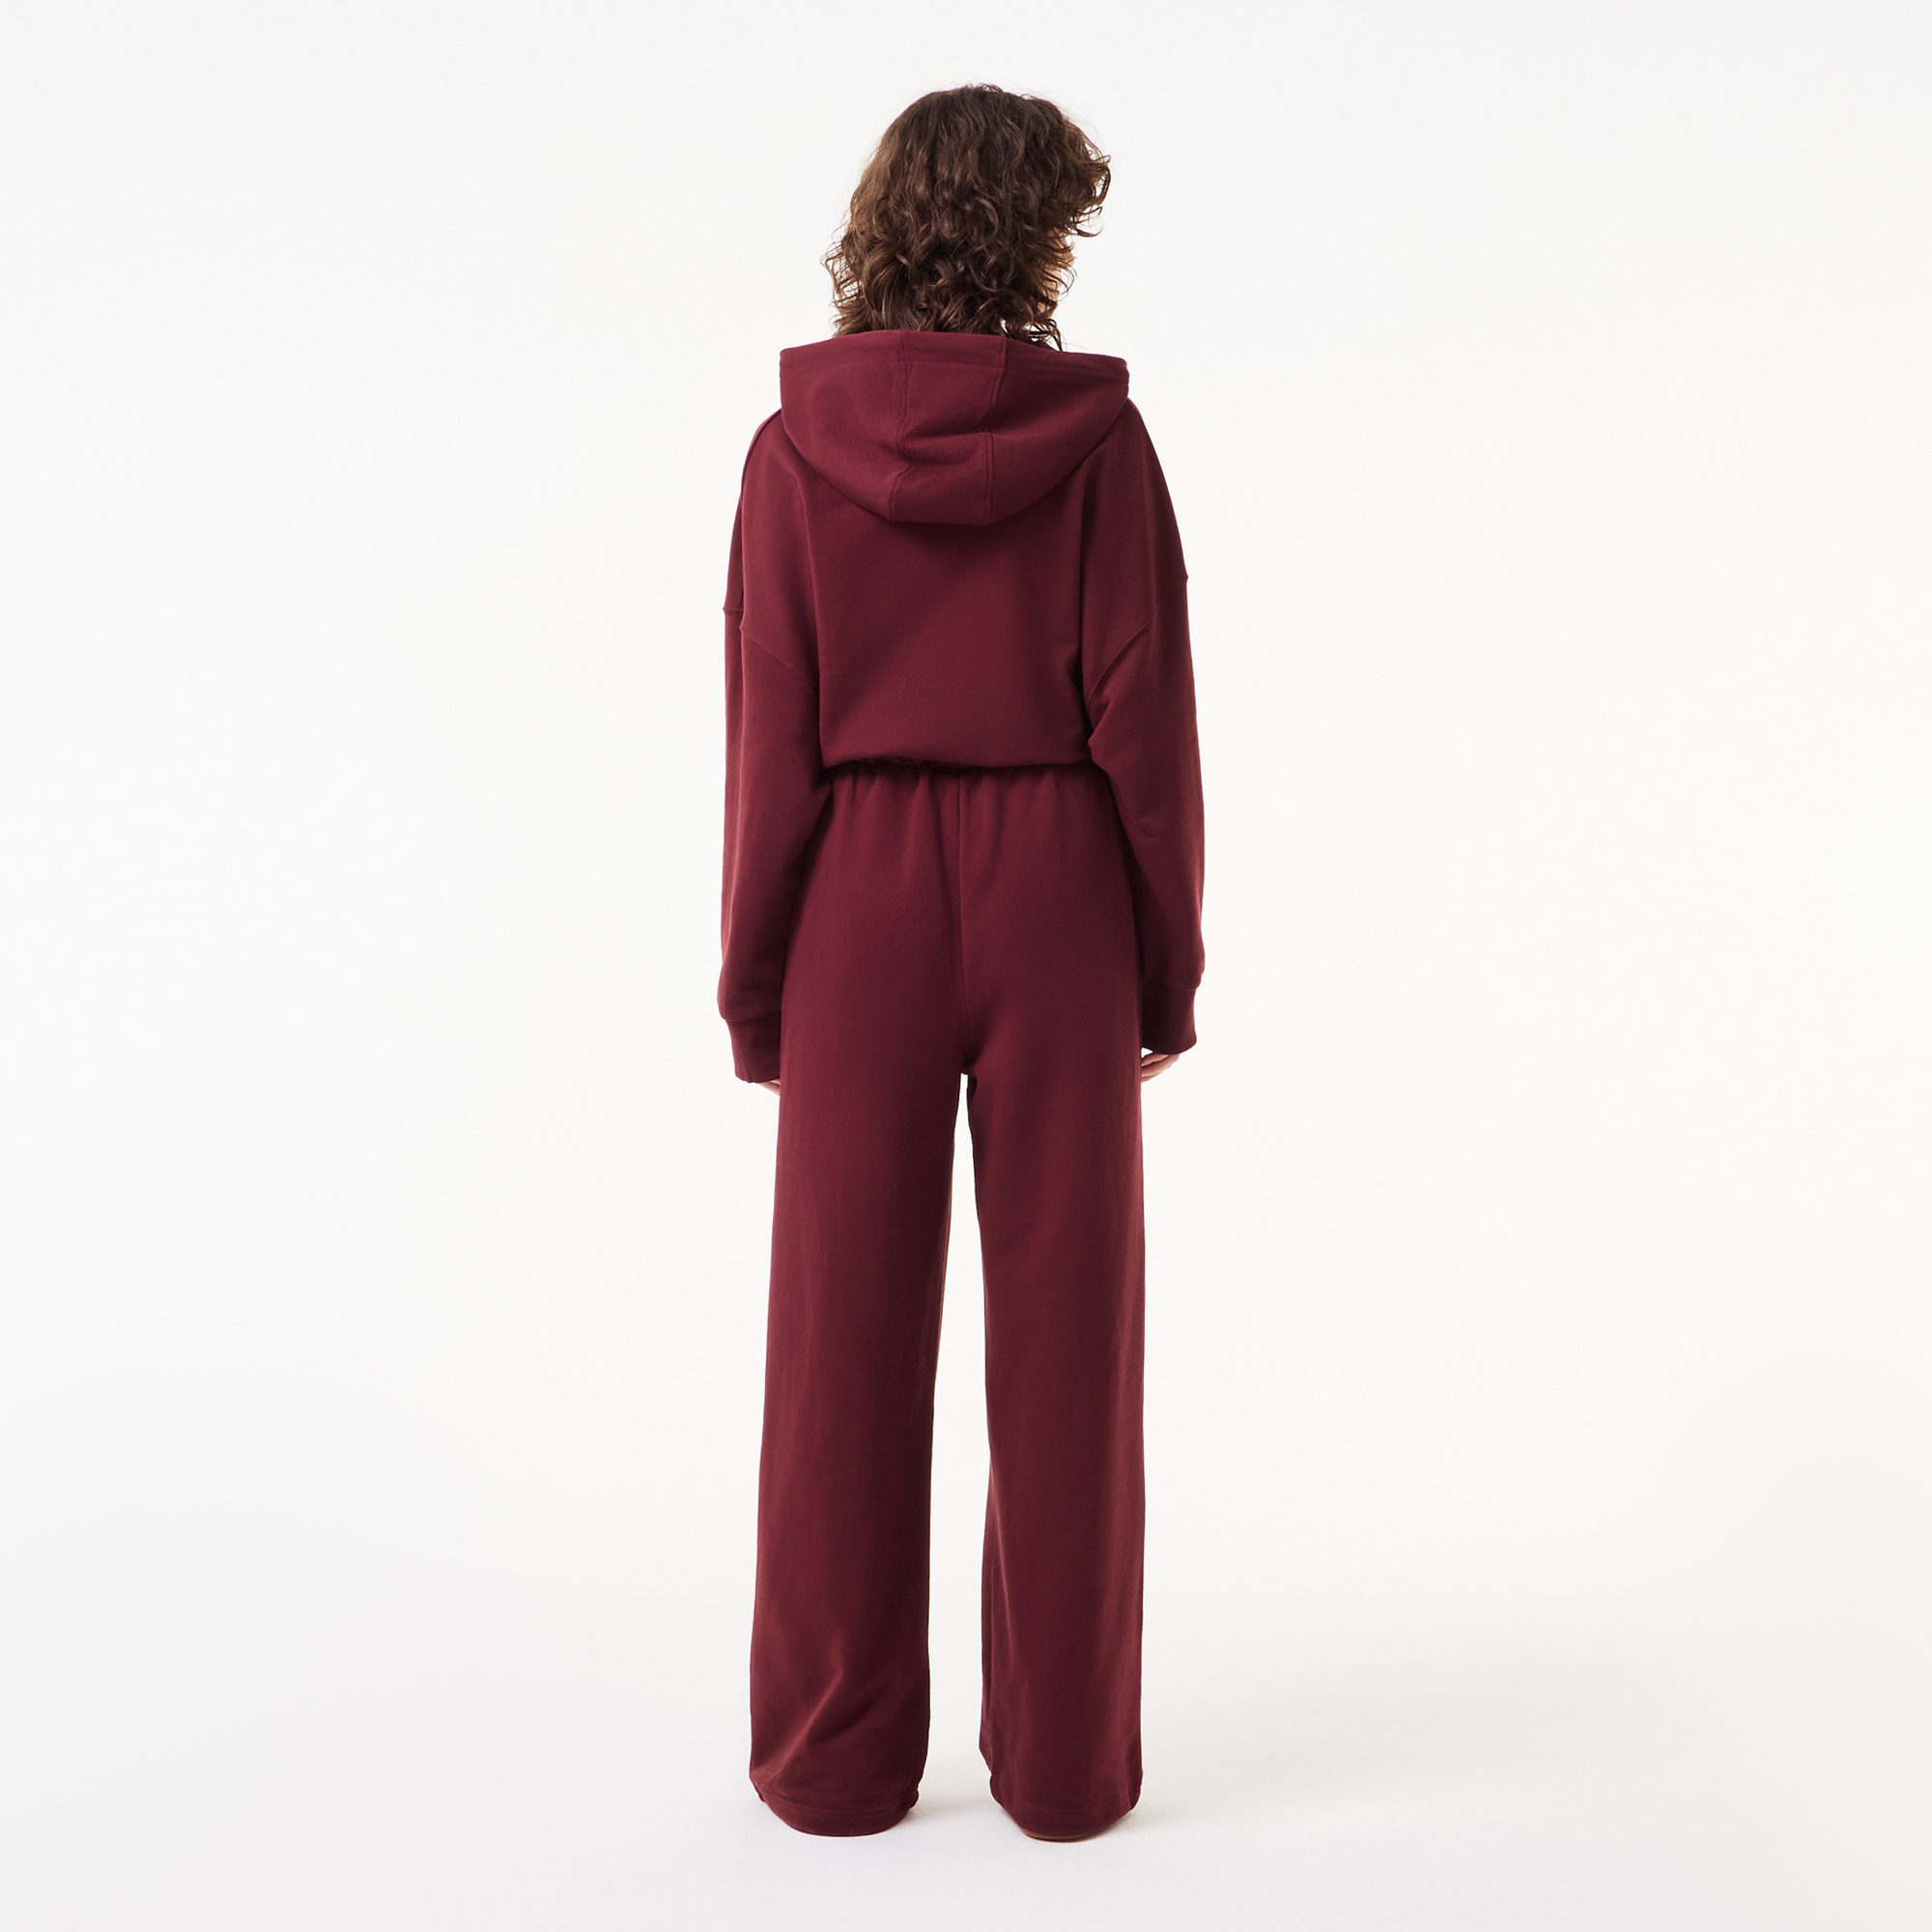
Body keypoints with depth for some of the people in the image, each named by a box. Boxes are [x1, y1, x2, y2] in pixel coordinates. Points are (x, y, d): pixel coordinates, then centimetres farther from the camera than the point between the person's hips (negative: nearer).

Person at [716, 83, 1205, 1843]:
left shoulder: (800, 444, -1)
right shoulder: (1099, 438, -3)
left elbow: (771, 736, -3)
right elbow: (1144, 716, -5)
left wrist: (754, 982, 4)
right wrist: (1169, 964, 3)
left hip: (864, 904, 1)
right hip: (1057, 901, 0)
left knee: (849, 1333, 9)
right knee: (1065, 1332, 8)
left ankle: (838, 1751, 20)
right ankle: (1064, 1757, 19)